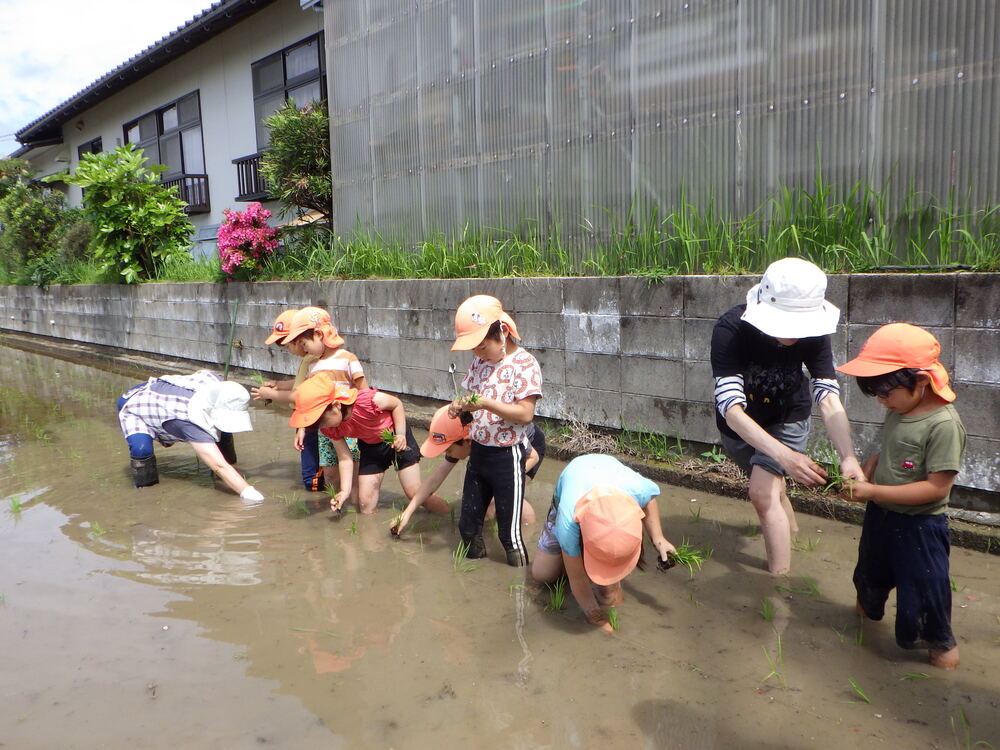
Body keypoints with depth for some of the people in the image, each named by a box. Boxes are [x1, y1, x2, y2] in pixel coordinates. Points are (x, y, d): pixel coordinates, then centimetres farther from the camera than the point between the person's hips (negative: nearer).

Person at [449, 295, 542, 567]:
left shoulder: (524, 364, -15)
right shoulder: (479, 362, 6)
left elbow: (525, 414, -21)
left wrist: (486, 404, -31)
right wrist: (459, 406, -7)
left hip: (507, 456, -7)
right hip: (478, 452, 7)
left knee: (509, 532, 2)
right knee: (467, 526, 16)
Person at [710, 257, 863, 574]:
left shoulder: (813, 333, -28)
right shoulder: (730, 329, -37)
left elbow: (828, 399, -32)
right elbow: (731, 408, -44)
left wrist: (848, 457, -48)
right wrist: (784, 455, -56)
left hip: (788, 418, 0)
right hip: (740, 425, 1)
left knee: (762, 492, -18)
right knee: (769, 482, 24)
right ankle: (788, 525, 56)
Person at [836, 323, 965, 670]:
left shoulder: (944, 425, -28)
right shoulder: (898, 411, -3)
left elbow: (937, 487, -29)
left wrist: (874, 491, -30)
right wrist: (866, 469, -7)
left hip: (919, 526, -8)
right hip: (880, 514, 8)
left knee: (923, 586, 10)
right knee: (871, 572, 28)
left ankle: (941, 643, 36)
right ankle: (869, 608, 56)